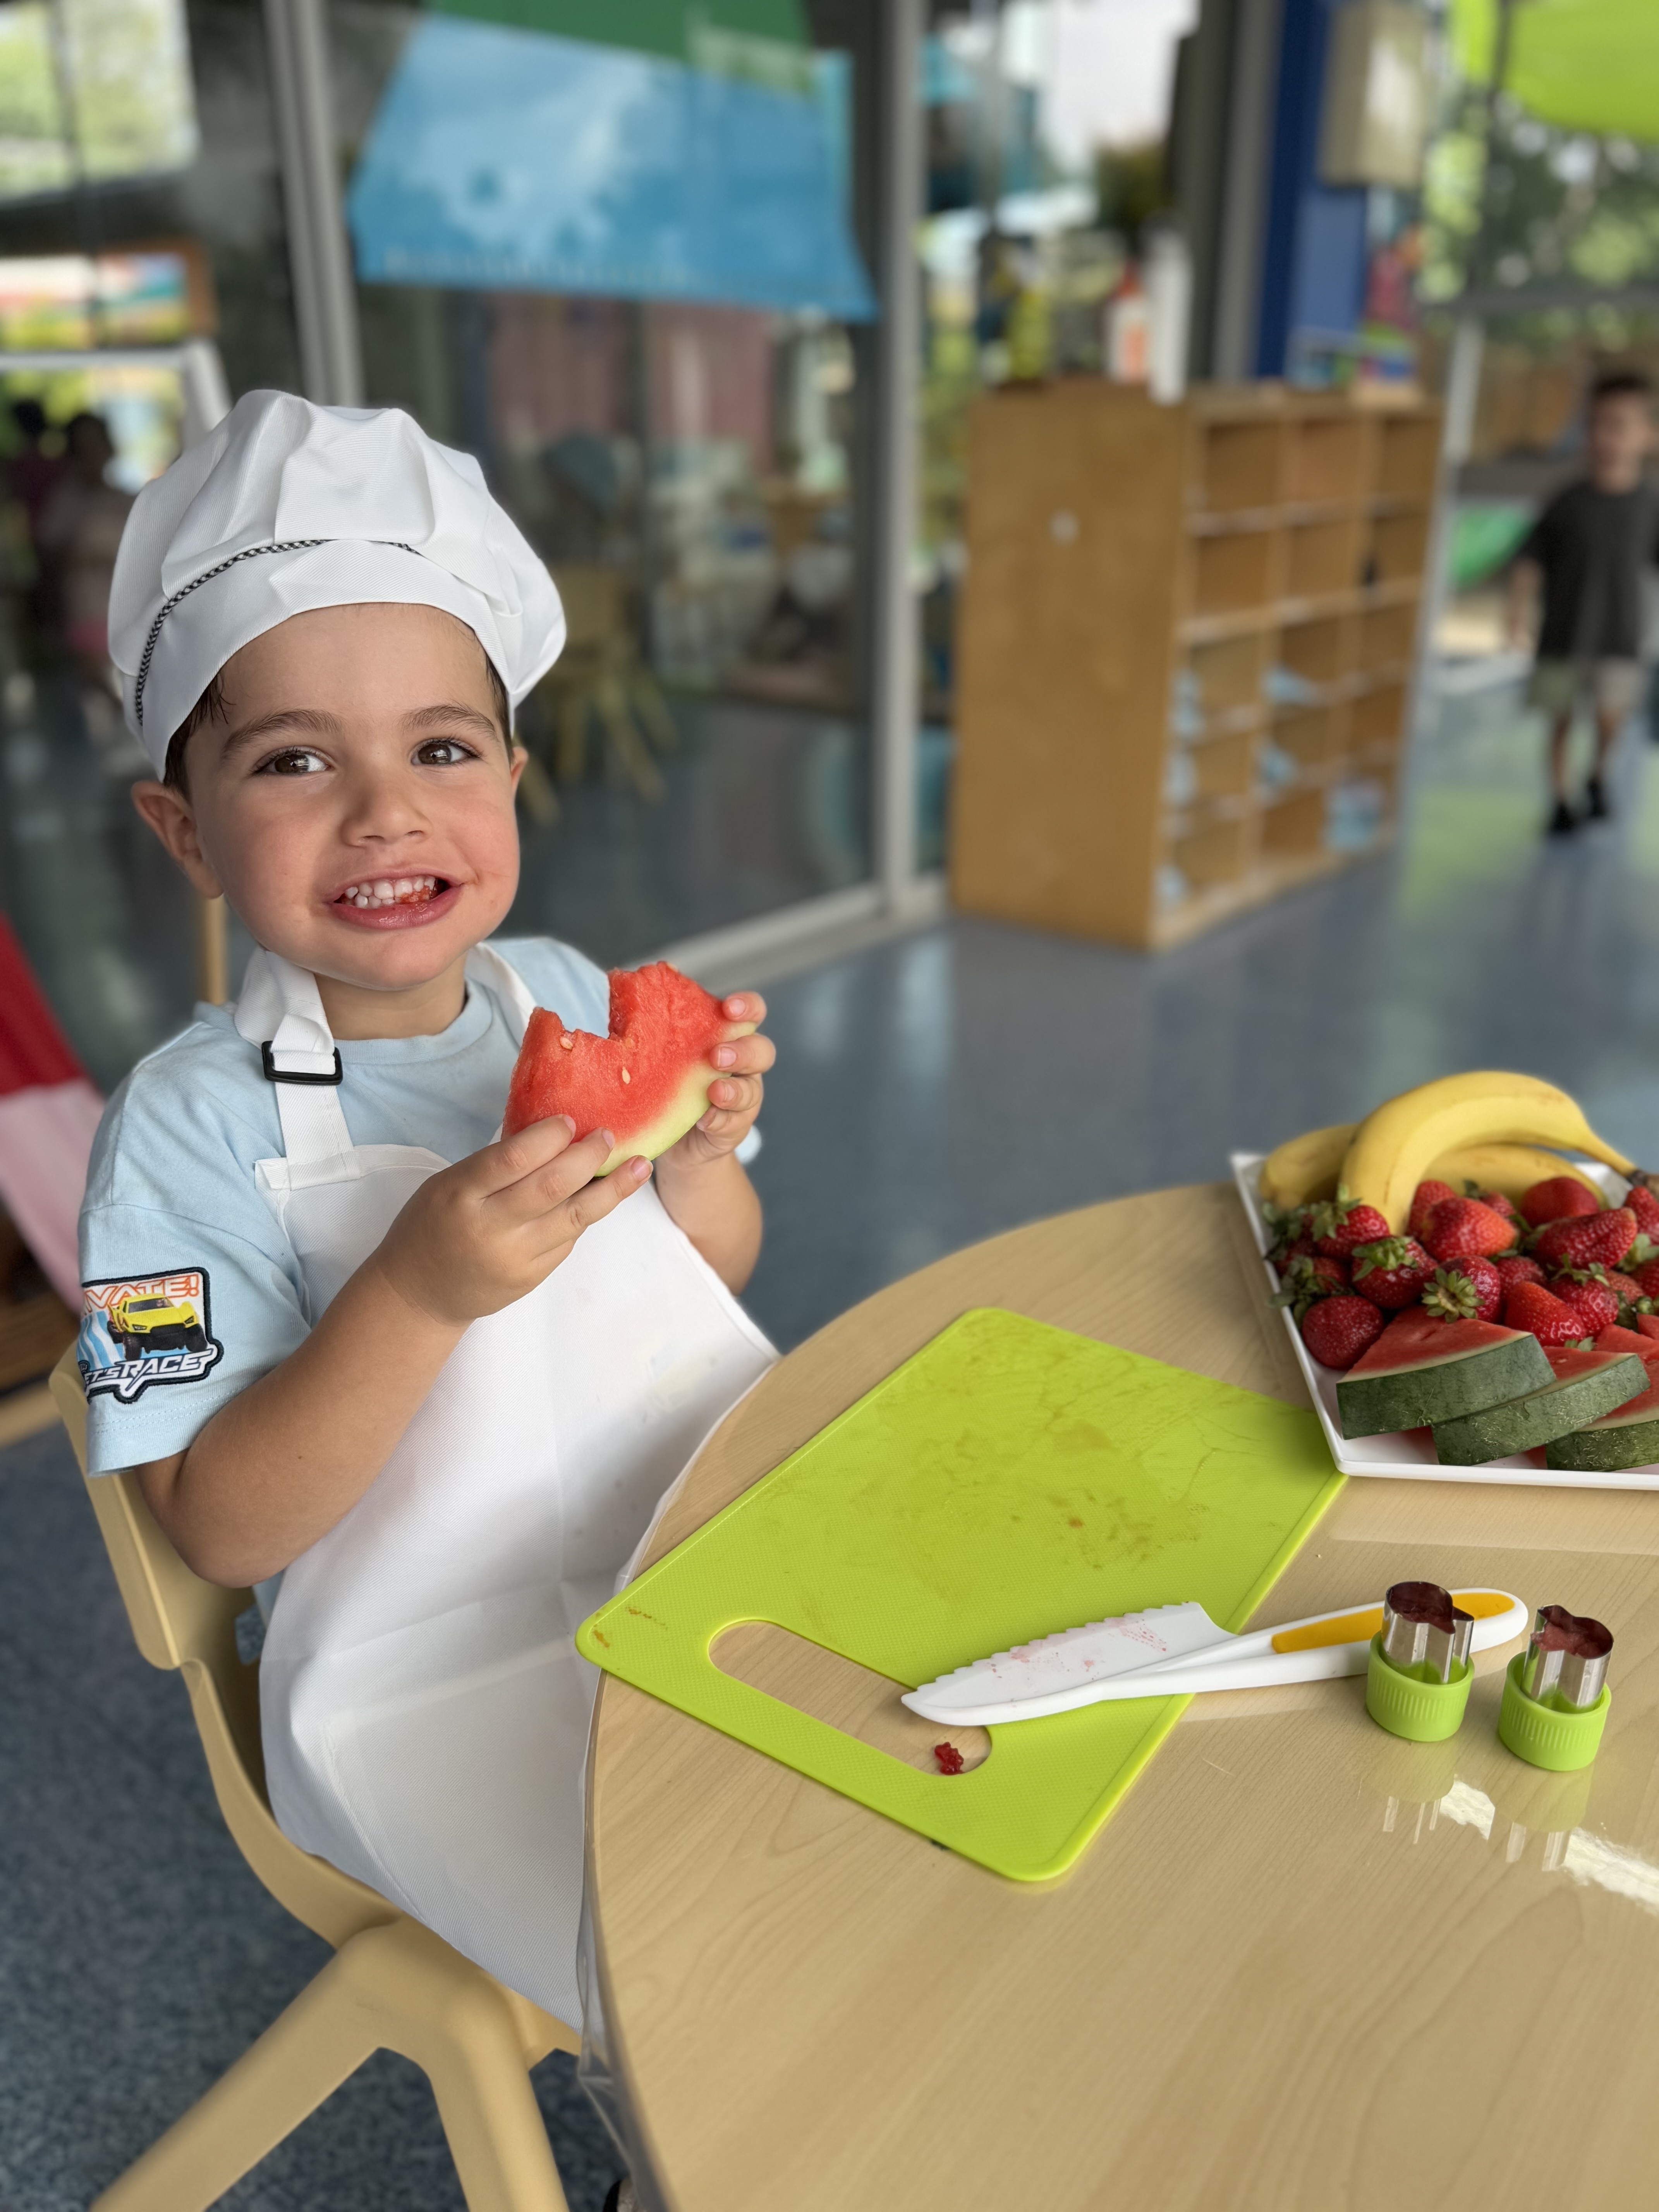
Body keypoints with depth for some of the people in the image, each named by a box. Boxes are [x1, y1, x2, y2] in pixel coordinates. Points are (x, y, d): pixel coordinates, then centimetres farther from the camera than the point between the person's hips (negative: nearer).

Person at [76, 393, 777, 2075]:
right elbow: (218, 1529, -17)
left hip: (706, 1544, 6)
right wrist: (420, 1292, -32)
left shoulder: (569, 999, -2)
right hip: (444, 1679, -5)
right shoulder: (195, 1122, -16)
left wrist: (700, 1152, -15)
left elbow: (712, 1281, 7)